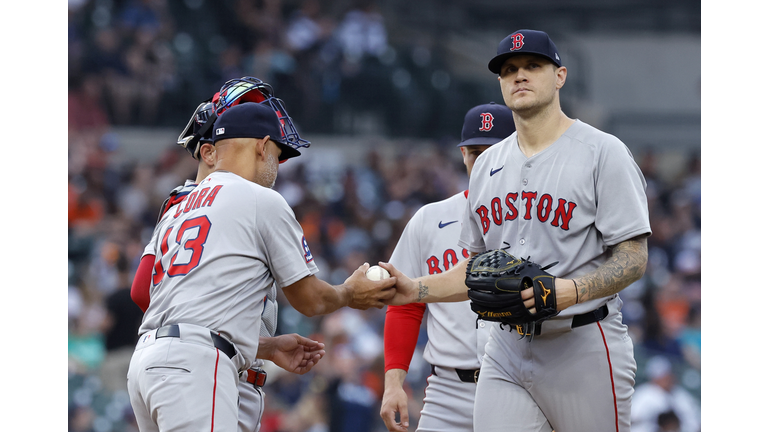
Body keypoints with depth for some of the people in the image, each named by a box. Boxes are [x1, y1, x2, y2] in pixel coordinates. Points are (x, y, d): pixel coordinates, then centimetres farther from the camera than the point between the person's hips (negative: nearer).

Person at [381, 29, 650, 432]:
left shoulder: (603, 152, -4)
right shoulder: (487, 164, 16)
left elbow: (633, 259, -10)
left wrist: (572, 291, -27)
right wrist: (414, 289, 5)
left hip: (582, 347, -5)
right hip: (506, 350, 5)